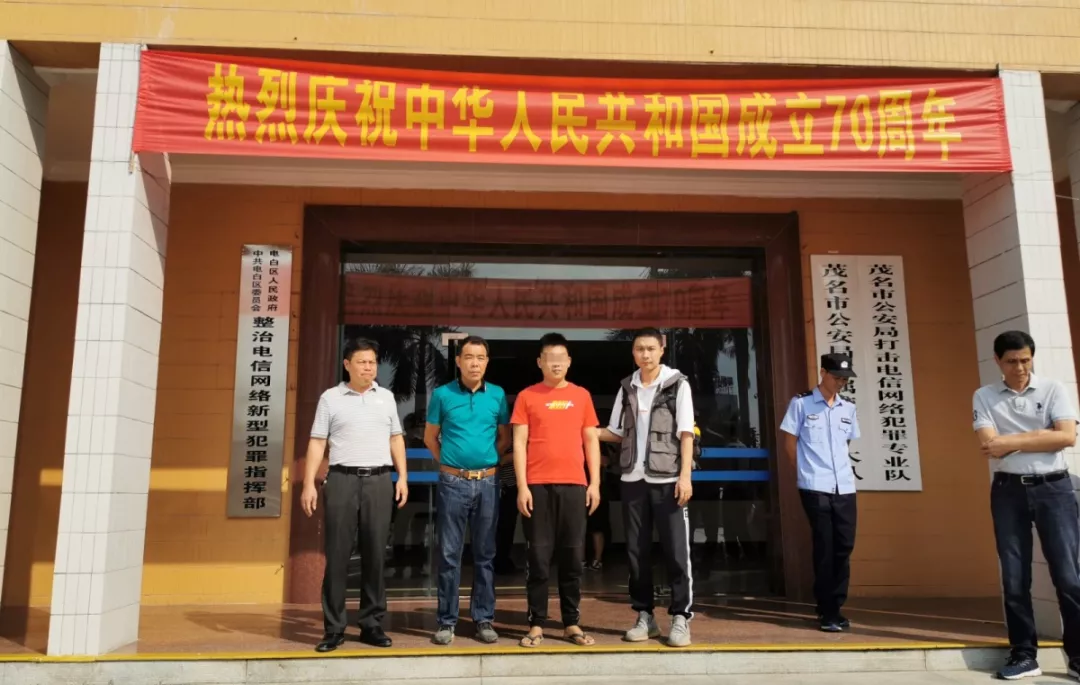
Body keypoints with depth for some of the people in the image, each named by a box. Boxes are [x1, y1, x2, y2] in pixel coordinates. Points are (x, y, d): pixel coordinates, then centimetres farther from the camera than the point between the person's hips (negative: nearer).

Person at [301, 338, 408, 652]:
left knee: (375, 555, 5)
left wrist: (402, 477, 5)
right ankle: (334, 628, 8)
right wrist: (309, 484, -6)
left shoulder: (386, 397, 12)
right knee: (337, 555, 0)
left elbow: (396, 439, 14)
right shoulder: (330, 398, 4)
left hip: (380, 480, 2)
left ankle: (372, 624, 14)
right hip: (342, 479, -2)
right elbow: (317, 443, 2)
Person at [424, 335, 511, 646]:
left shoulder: (498, 395, 4)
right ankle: (446, 621, 11)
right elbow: (430, 437, 10)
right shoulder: (442, 394, 0)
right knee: (449, 554, 2)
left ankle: (484, 619, 17)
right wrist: (448, 461, 4)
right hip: (453, 482, -1)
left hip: (488, 482, 1)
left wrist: (488, 459, 5)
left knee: (485, 554, 8)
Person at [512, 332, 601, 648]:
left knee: (573, 557, 6)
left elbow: (591, 441, 12)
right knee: (539, 558, 2)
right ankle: (536, 624, 11)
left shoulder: (581, 396, 11)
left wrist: (595, 483, 4)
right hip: (538, 486, -2)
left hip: (574, 485, 2)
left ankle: (572, 623, 16)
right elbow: (519, 443, 1)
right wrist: (522, 486, -7)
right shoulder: (527, 396, 4)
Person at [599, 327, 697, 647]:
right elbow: (618, 433, 13)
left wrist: (685, 475, -14)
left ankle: (680, 618, 6)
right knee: (637, 550, 8)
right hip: (633, 479, 4)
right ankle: (645, 616, 18)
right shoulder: (627, 387, 10)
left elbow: (686, 432, -6)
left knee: (676, 550, -2)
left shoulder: (677, 384, -2)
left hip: (667, 479, -4)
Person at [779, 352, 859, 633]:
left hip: (845, 488, 5)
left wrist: (842, 470, 13)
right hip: (815, 488, -5)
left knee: (844, 547, 5)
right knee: (825, 549, -1)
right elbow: (789, 442, 1)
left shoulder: (848, 407, 11)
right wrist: (807, 471, 4)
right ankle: (828, 613, 9)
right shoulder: (801, 403, -3)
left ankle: (835, 608, 19)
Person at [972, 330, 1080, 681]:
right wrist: (1040, 436, -7)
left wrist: (1013, 441, -11)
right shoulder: (984, 396, 4)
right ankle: (1024, 654, 13)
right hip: (1008, 491, 1)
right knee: (1014, 577, 4)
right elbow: (989, 446, -8)